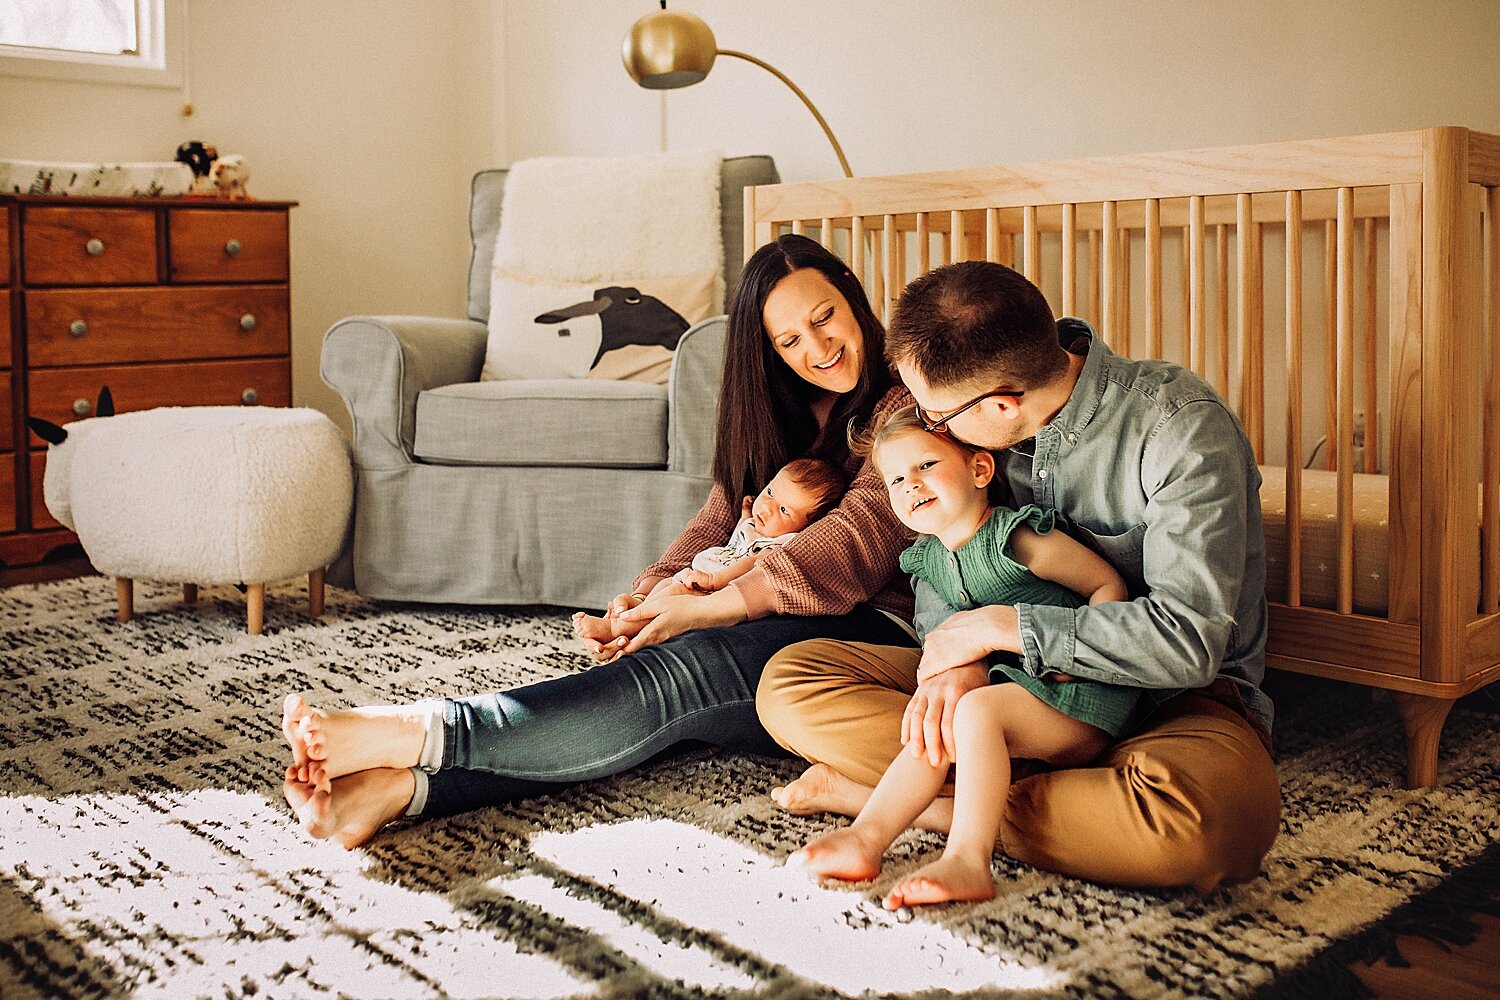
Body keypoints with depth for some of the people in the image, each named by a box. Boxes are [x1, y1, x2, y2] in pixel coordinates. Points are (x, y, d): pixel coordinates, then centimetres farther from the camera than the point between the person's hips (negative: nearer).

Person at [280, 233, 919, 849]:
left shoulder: (903, 409, -2)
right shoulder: (770, 416, 21)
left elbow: (856, 537, -16)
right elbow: (715, 526, 10)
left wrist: (709, 607, -23)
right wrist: (645, 602, -10)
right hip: (773, 629, 6)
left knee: (673, 675, -31)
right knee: (650, 693, -24)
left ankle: (412, 733, -39)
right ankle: (400, 787, -41)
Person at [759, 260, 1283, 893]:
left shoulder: (1182, 426, -23)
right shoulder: (985, 422, -4)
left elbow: (1188, 638, -29)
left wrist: (995, 626, -23)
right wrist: (954, 659, -19)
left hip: (1169, 697, -4)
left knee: (1218, 820, -42)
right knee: (788, 681, -10)